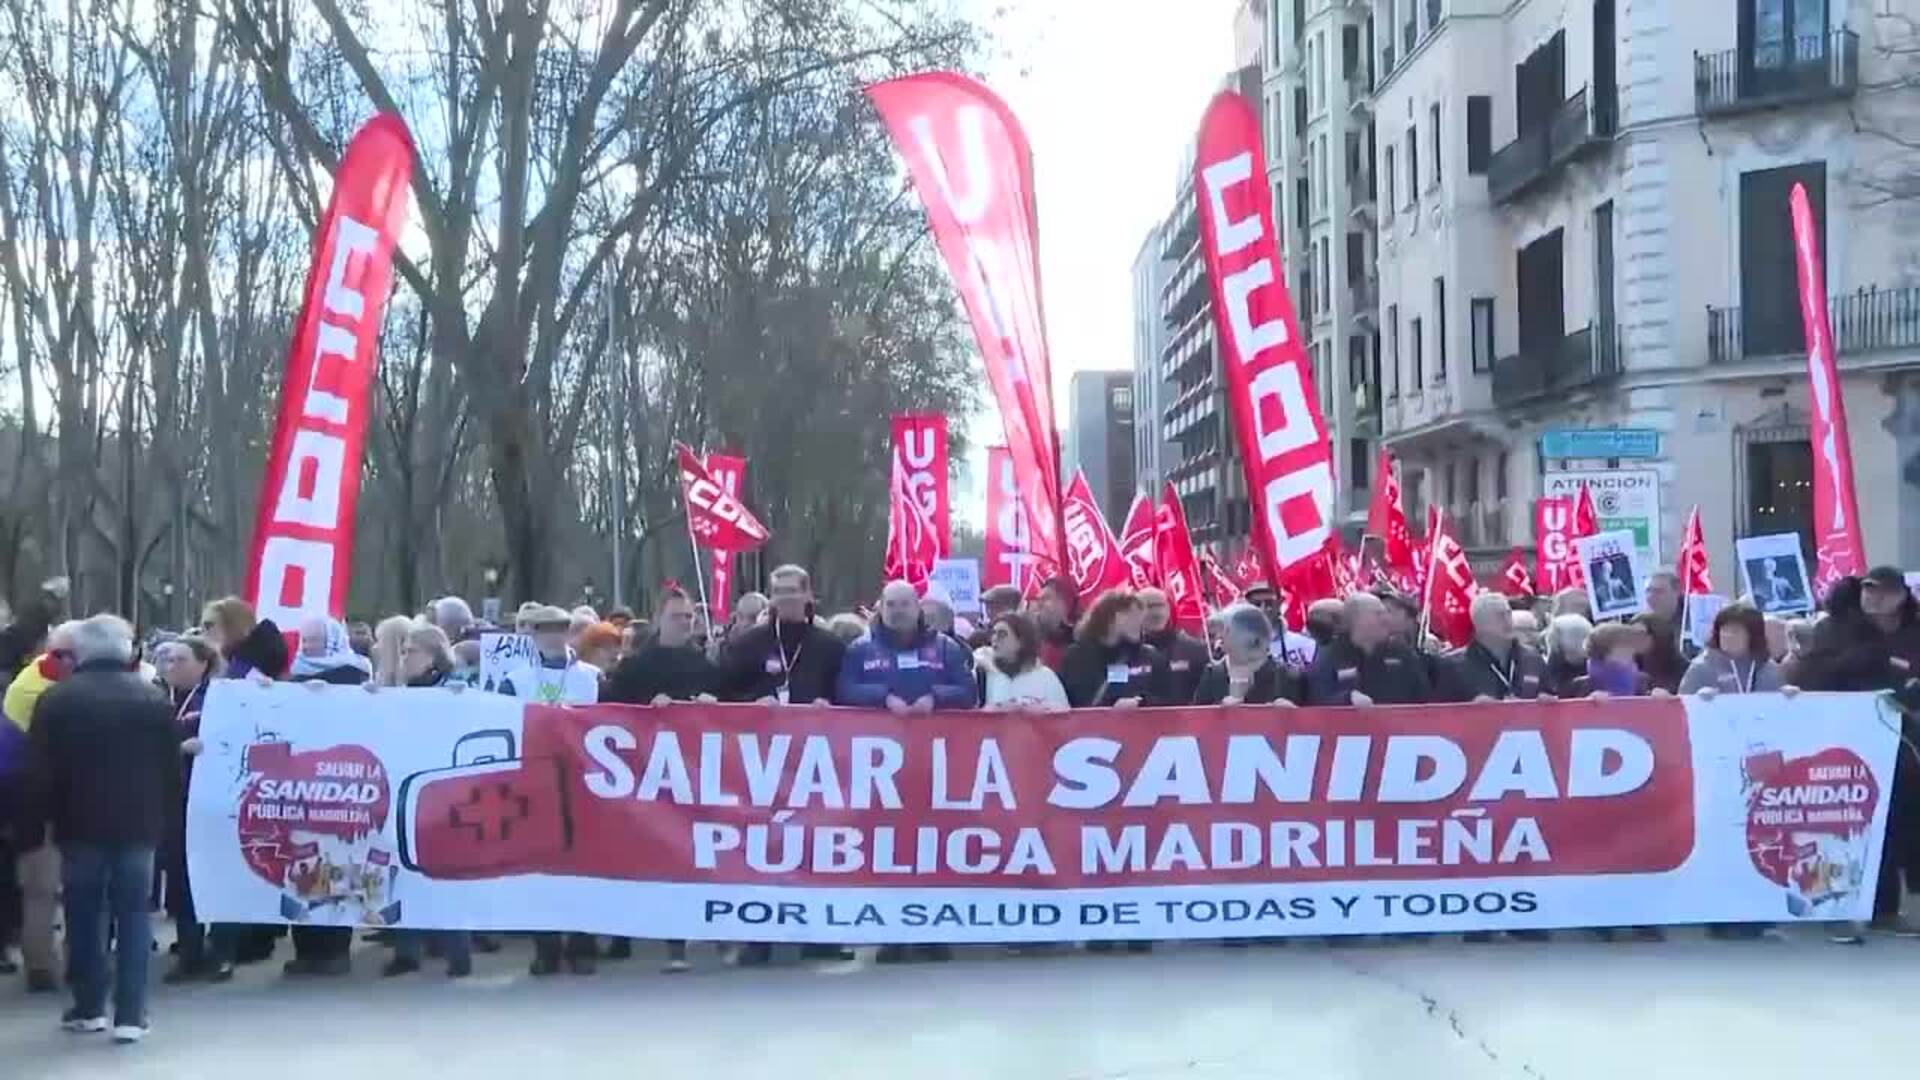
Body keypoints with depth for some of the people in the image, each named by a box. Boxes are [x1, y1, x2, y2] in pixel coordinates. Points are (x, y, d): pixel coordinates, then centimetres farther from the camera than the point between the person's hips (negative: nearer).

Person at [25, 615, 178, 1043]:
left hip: (80, 823, 0)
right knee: (133, 915, 3)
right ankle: (130, 1015, -3)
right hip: (139, 823, 1)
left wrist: (50, 815, 7)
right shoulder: (154, 698, 1)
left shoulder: (56, 699, -3)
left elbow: (43, 771, -3)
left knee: (84, 914, 12)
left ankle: (88, 1007, 15)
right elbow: (172, 768, 2)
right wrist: (164, 817, 11)